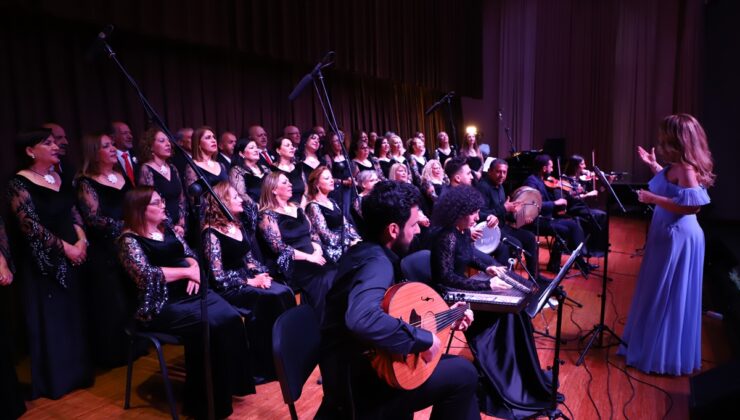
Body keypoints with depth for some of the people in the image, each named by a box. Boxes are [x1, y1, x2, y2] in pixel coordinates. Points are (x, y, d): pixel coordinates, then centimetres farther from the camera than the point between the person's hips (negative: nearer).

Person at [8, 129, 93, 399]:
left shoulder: (59, 179, 8)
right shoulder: (19, 183, -12)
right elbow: (31, 226, -17)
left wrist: (82, 240, -6)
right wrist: (67, 248, -15)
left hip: (72, 257, 6)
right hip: (43, 262, -6)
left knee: (73, 315, 13)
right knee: (50, 318, 4)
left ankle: (76, 371, 29)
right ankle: (54, 379, 19)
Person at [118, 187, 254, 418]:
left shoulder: (167, 230, 17)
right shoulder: (129, 240, -6)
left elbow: (189, 254, 17)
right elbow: (147, 275, -19)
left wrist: (194, 270, -6)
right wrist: (186, 271, -13)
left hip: (191, 293, 7)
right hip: (161, 305, -7)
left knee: (231, 318, -16)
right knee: (208, 326, -27)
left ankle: (232, 383, -3)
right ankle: (205, 400, -11)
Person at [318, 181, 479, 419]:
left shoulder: (365, 251, 4)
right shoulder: (377, 263, -24)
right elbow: (362, 319, -44)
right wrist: (423, 338, -31)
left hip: (353, 367, 9)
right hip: (360, 384, -9)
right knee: (463, 373, -5)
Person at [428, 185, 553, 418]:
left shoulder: (462, 231, 4)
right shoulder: (448, 237, -25)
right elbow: (447, 278, -27)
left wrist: (488, 268, 2)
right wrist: (487, 285, -26)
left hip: (460, 288, 9)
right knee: (508, 308, -13)